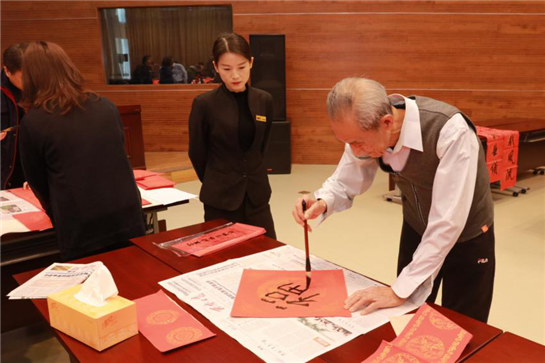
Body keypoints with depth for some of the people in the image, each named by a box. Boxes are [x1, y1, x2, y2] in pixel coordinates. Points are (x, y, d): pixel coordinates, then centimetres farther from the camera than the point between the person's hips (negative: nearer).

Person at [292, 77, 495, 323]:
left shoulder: (450, 131, -36)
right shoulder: (365, 130, -19)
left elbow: (448, 222, -35)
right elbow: (344, 182, -4)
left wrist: (399, 291, -32)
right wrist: (321, 203, -28)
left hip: (466, 236, -4)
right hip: (416, 228, 4)